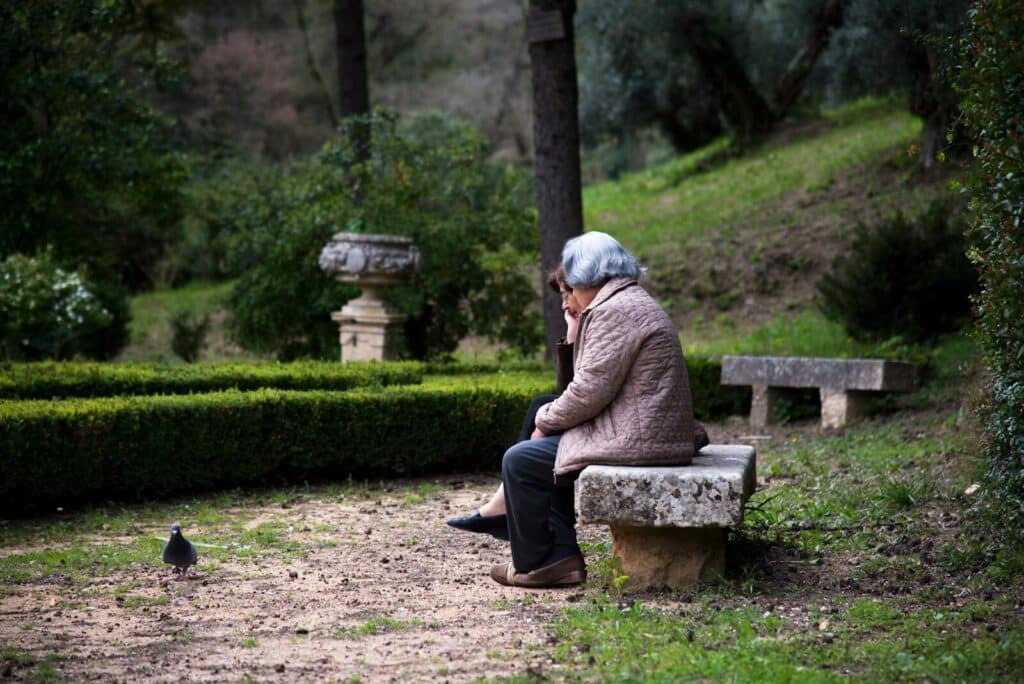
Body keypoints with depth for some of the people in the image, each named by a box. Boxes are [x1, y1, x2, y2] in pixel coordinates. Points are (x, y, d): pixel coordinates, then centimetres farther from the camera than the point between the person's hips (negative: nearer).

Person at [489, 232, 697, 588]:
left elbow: (589, 391, -19)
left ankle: (534, 564, 8)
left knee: (520, 461, -4)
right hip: (648, 433, 11)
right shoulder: (634, 302, 19)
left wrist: (545, 420, -3)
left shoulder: (612, 311, -15)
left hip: (634, 440, -11)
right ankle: (561, 556, 16)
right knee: (547, 453, 22)